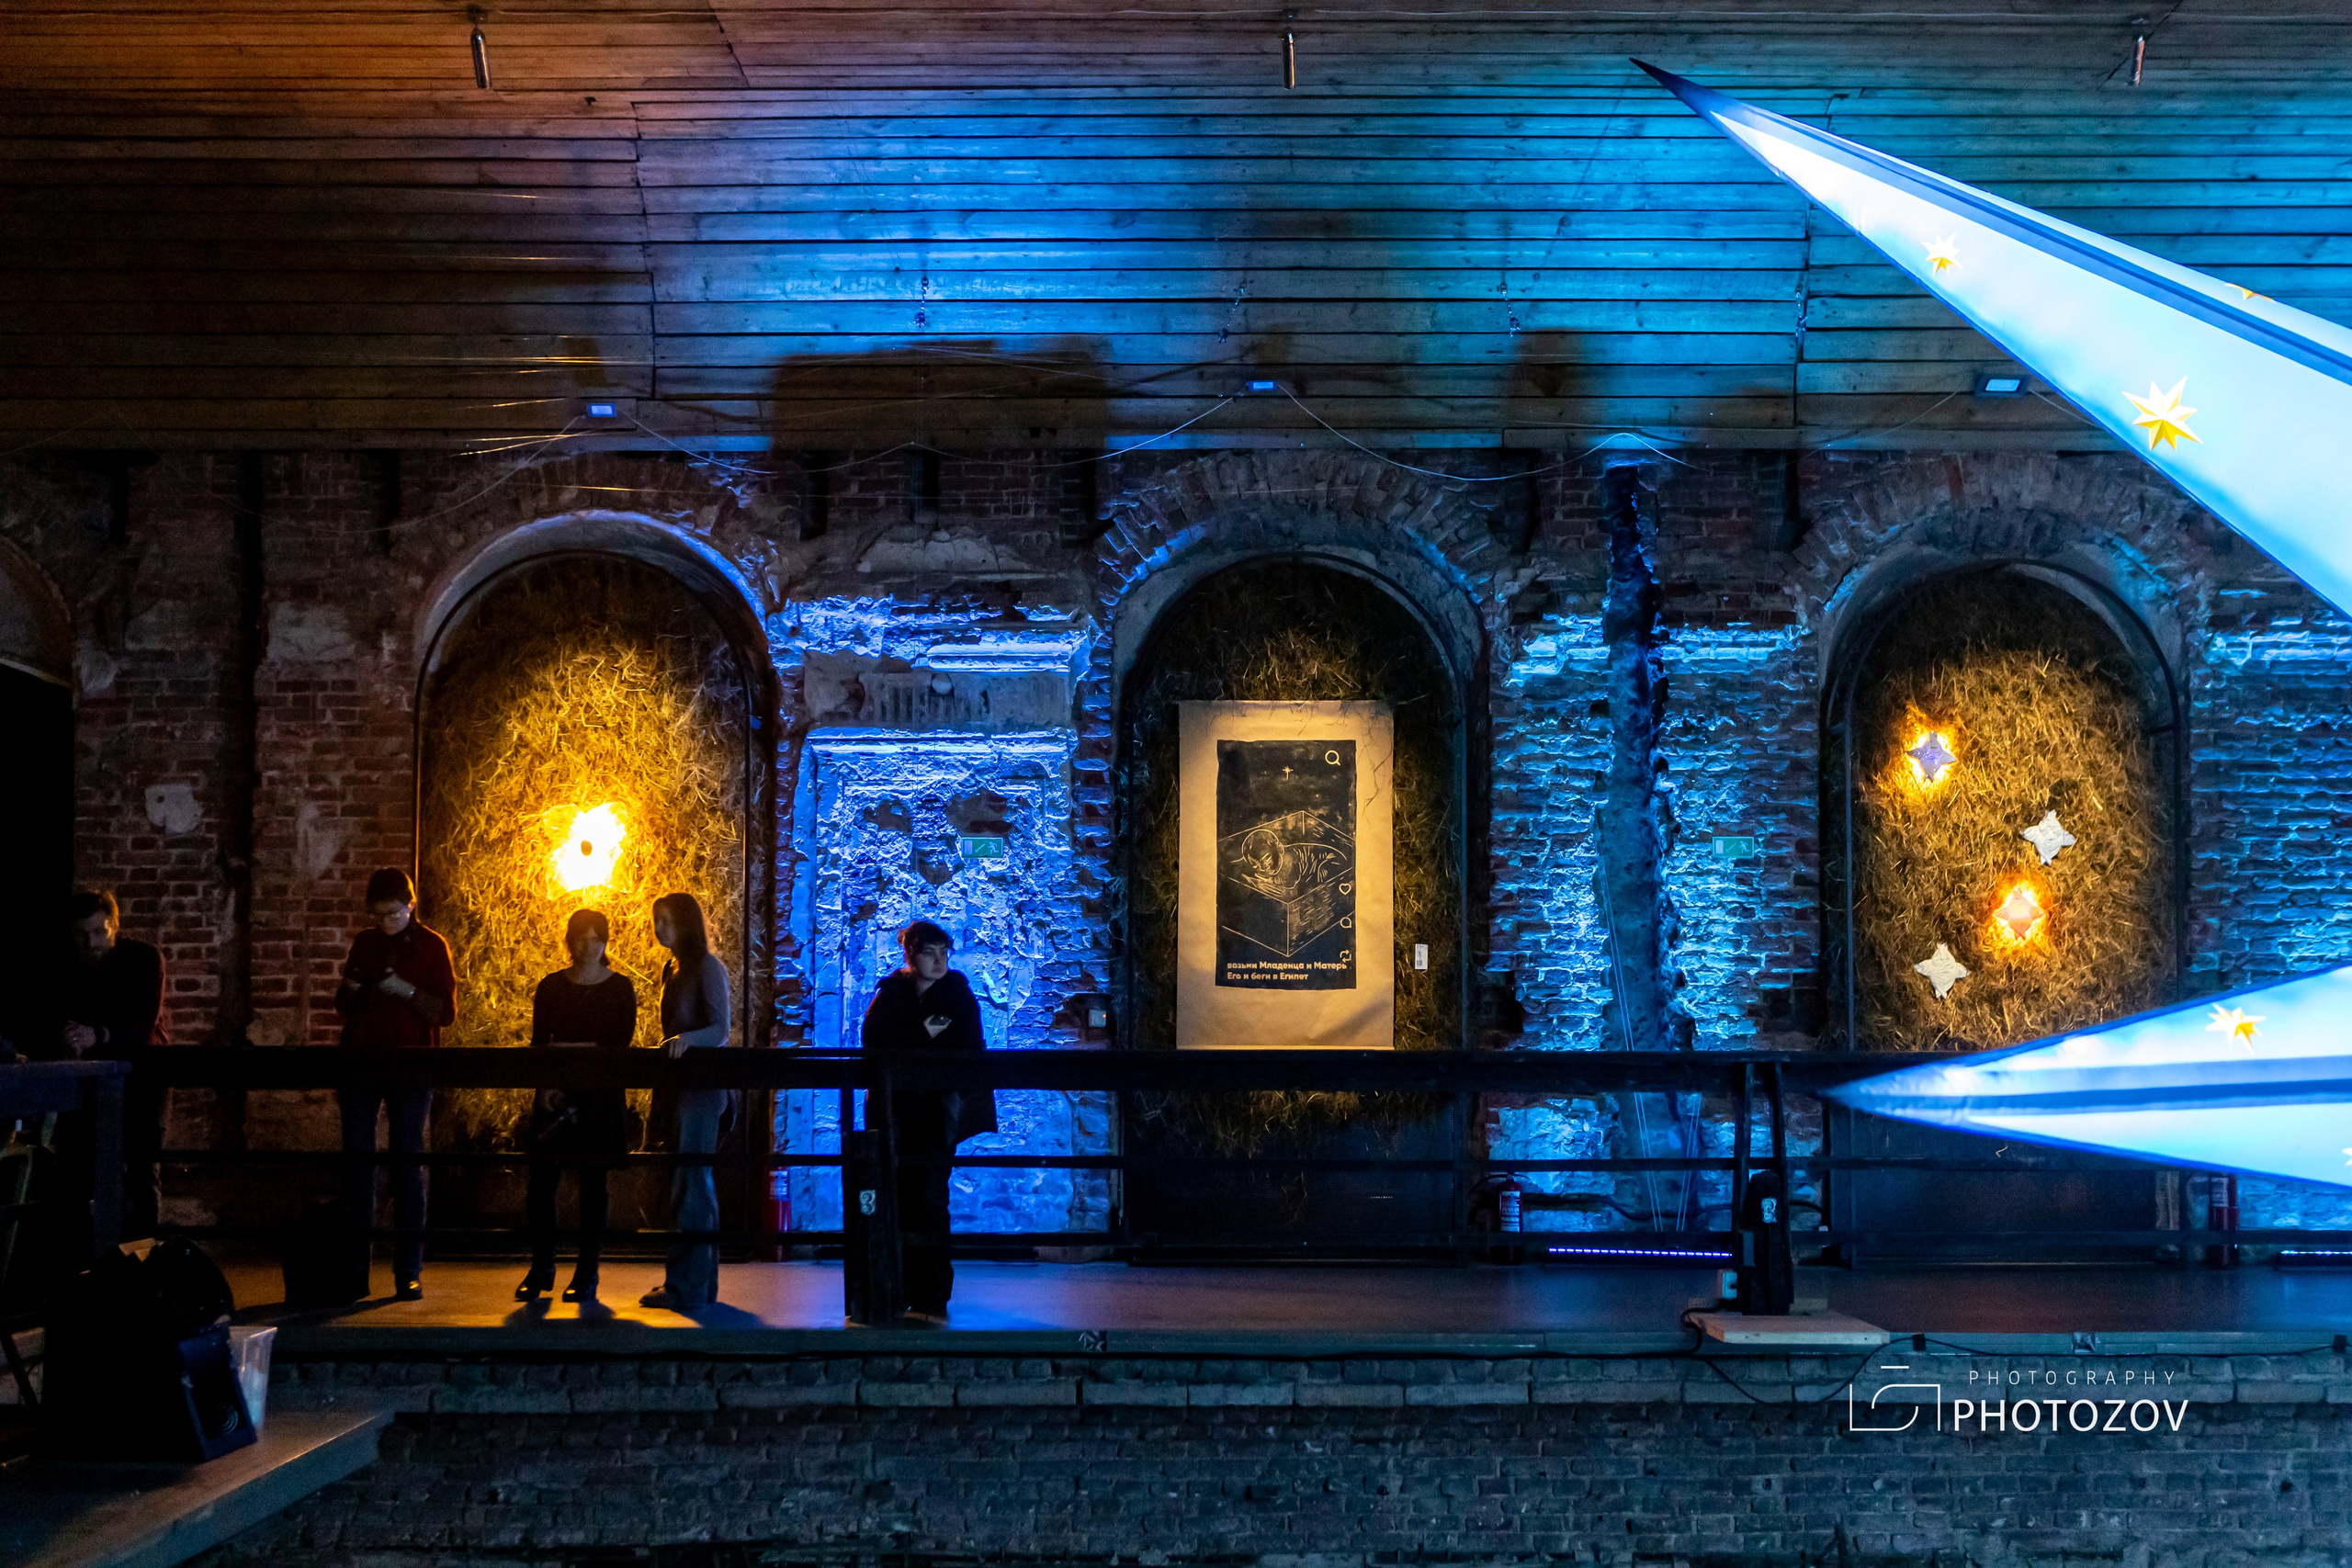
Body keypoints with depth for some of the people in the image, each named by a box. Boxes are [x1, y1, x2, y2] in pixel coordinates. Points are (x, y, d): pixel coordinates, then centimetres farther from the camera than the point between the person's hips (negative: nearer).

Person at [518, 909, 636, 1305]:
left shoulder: (619, 987, 4)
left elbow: (621, 1043, -4)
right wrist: (545, 1083, -11)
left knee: (593, 1183, 0)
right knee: (541, 1180, -3)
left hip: (601, 1094, -2)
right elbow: (538, 1043, 4)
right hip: (555, 1093, 2)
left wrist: (571, 1049, -11)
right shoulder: (551, 987, 8)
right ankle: (541, 1269, 10)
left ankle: (587, 1275, 7)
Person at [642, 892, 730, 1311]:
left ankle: (685, 1286, -8)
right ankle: (700, 1282, 17)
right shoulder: (672, 970, 17)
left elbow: (721, 1028, -17)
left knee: (690, 1184, -9)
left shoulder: (709, 967, -9)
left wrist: (687, 1039, -33)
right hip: (678, 1085, 9)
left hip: (701, 1086, -9)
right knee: (694, 1184, 11)